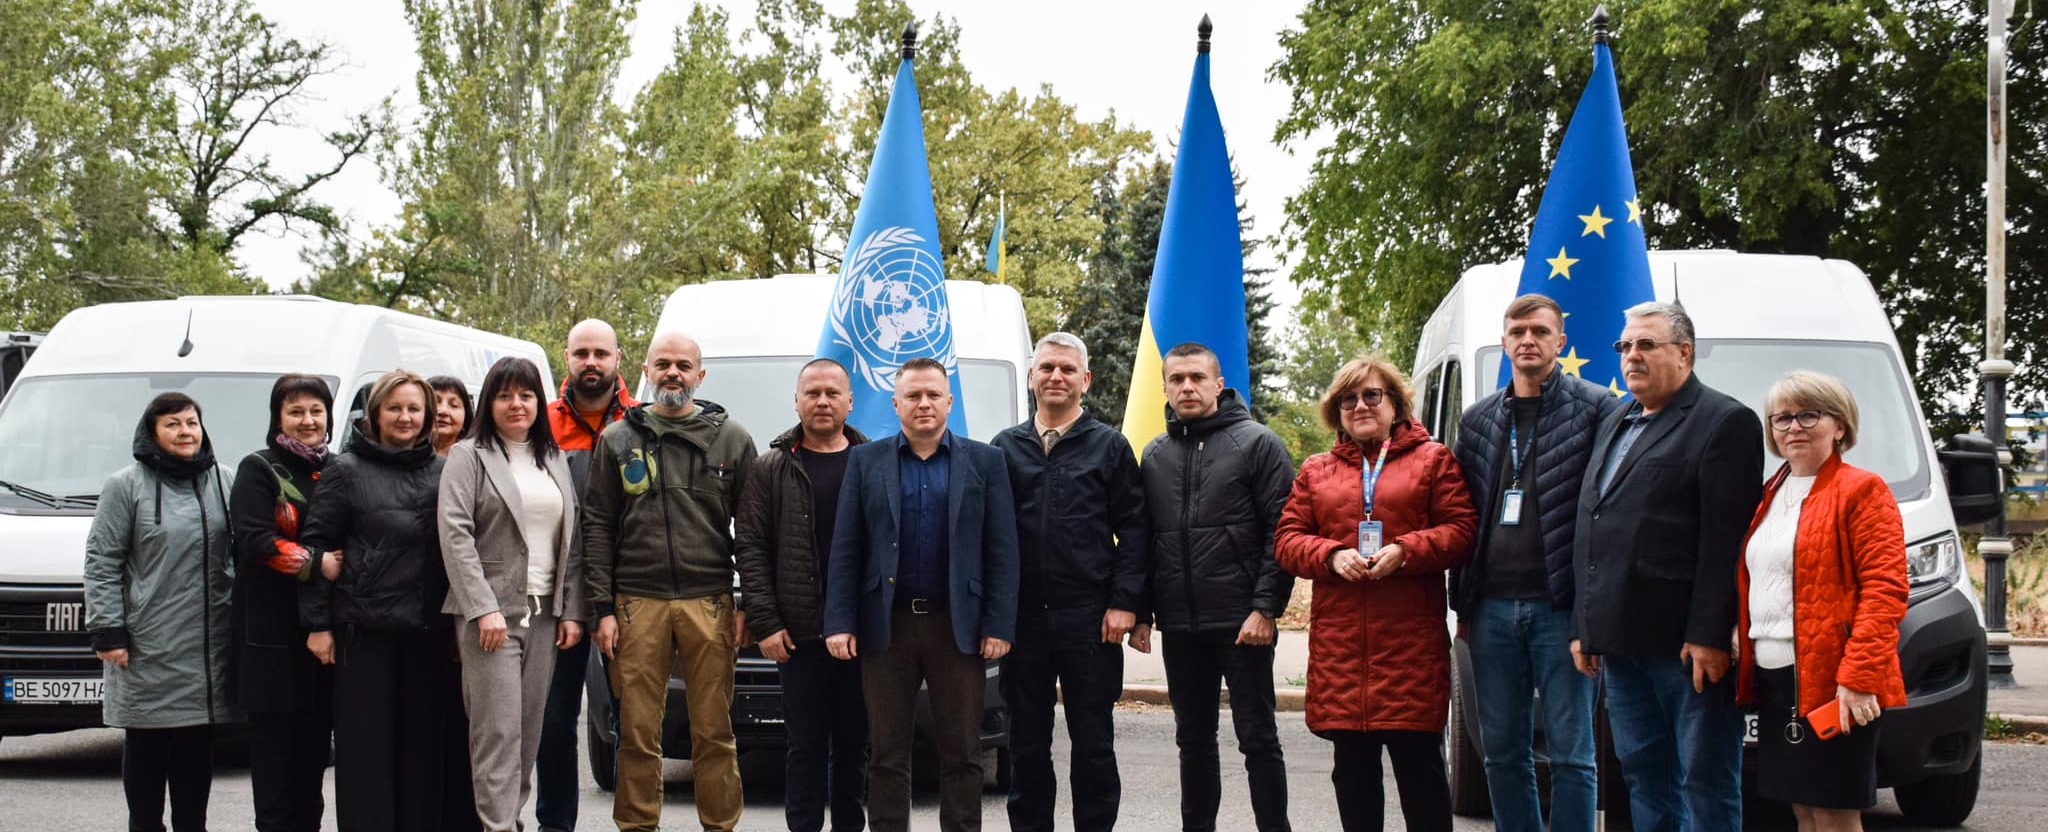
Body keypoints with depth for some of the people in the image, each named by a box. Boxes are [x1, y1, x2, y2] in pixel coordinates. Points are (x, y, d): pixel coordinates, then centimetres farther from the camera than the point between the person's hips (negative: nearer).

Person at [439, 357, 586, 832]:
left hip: (545, 614, 5)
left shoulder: (554, 461, 16)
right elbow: (455, 534, -9)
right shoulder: (469, 456, 0)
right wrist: (484, 608, -16)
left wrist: (572, 611, 6)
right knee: (499, 729, -11)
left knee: (530, 729, 5)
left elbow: (571, 541, 15)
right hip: (490, 612, -5)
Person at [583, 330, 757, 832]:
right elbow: (598, 527, 7)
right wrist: (603, 608, -1)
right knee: (638, 732, 1)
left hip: (710, 603, 0)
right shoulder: (618, 440, 10)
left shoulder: (731, 438, 9)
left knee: (714, 731, 1)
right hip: (638, 603, 0)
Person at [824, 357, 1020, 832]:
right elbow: (845, 551, 4)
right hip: (886, 625, 1)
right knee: (887, 753, 4)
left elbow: (1003, 550, 2)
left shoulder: (985, 462, 6)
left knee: (961, 751, 3)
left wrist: (999, 626, -6)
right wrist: (840, 624, -4)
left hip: (958, 626, -1)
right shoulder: (866, 462, 8)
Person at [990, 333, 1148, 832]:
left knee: (1093, 743, 3)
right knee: (1027, 744, 8)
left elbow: (1132, 529, 1)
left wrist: (1124, 603, -8)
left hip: (1089, 617, -2)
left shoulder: (1109, 447, 5)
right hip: (1022, 617, 2)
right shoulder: (1006, 448, 10)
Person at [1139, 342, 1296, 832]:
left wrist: (1266, 608, -15)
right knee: (1193, 739, 12)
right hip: (1179, 627, 5)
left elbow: (1283, 533, -8)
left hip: (1242, 624, -5)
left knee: (1258, 738, -1)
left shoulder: (1257, 444, -3)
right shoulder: (1156, 455, 13)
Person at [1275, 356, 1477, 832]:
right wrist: (1332, 556, -9)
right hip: (1339, 643, 3)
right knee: (1352, 766, 7)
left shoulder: (1432, 460, 8)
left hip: (1411, 639, -3)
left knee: (1419, 764, -2)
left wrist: (1406, 550, -15)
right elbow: (1287, 540, 11)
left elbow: (1462, 530, 0)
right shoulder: (1316, 472, 16)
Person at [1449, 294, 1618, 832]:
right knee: (1502, 752, 9)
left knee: (1570, 752, -2)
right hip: (1492, 608, 5)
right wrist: (1462, 605, 12)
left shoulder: (1596, 409, -1)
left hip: (1561, 607, -5)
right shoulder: (1479, 419, 14)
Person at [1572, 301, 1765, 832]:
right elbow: (1589, 532, 23)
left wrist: (1707, 635, -19)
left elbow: (1726, 540, -13)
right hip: (1621, 640, 8)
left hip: (1686, 643, -8)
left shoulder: (1725, 422, -5)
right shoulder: (1614, 427, 22)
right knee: (1644, 775, 11)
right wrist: (1584, 626, 17)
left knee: (1705, 783, -4)